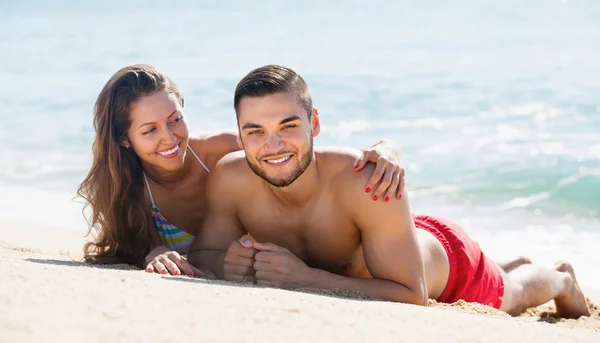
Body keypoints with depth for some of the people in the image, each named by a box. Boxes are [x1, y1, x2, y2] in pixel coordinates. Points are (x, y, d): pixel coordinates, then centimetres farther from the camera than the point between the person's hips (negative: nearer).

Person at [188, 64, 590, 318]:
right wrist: (225, 262, -44)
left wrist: (304, 276, -52)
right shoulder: (229, 178, -35)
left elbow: (412, 296, -44)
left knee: (506, 300, 28)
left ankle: (560, 280, 63)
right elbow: (201, 253, -21)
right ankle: (517, 266, 67)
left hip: (444, 257, -5)